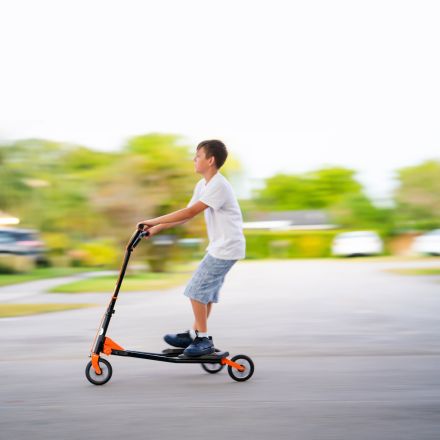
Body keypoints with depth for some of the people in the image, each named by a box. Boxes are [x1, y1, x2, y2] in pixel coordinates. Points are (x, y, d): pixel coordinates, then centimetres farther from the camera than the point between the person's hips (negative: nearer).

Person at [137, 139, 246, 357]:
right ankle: (195, 334, 24)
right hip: (219, 247, 10)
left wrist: (154, 221, -24)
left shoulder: (218, 186, -20)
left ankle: (203, 340, 1)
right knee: (206, 291, 14)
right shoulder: (203, 185, 11)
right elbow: (187, 214, 10)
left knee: (196, 289, -8)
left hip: (227, 248, -10)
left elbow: (190, 212, -26)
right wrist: (157, 228, 1)